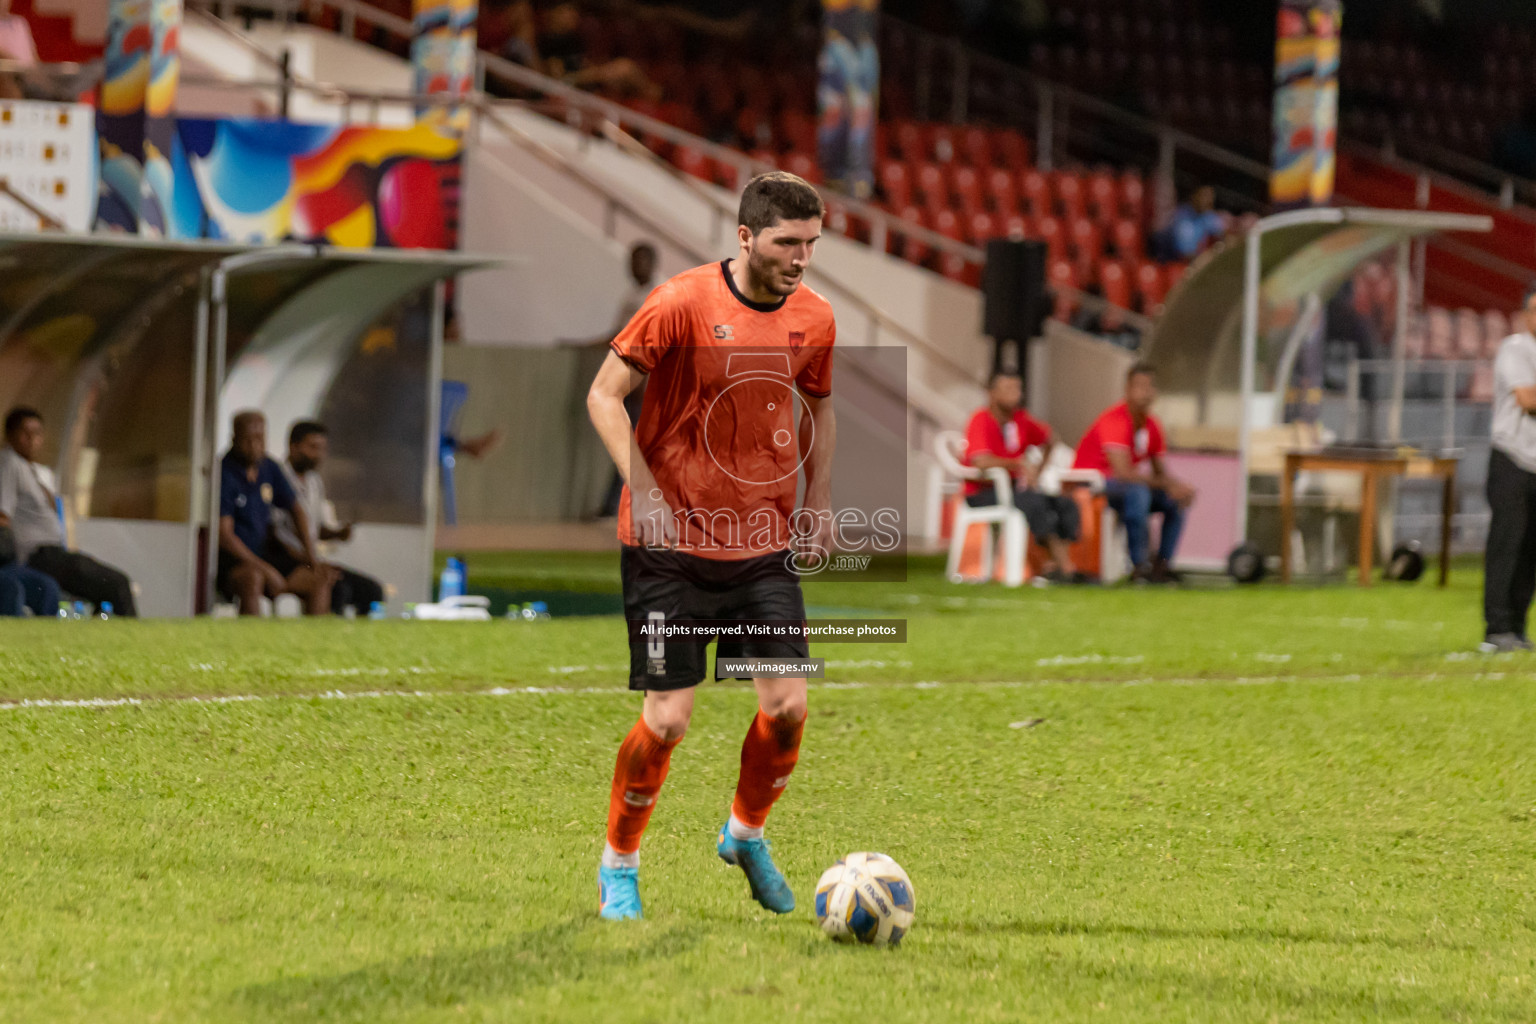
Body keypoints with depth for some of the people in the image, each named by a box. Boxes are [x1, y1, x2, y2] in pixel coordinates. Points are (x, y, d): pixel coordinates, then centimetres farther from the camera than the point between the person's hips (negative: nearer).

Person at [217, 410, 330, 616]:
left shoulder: (269, 469, 9)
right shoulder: (224, 474, -13)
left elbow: (296, 510, 22)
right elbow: (224, 535, -19)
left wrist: (310, 553, 7)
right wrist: (265, 569, -22)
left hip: (263, 558, 8)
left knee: (320, 579, -6)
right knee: (253, 577, -39)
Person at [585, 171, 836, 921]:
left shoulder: (813, 318, 3)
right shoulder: (682, 303, -13)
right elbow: (604, 395, -9)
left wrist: (819, 501, 11)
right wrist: (643, 489, -18)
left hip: (766, 546, 4)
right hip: (672, 544, -4)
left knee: (787, 705, -6)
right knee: (667, 718, -6)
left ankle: (745, 833, 22)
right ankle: (618, 866, 16)